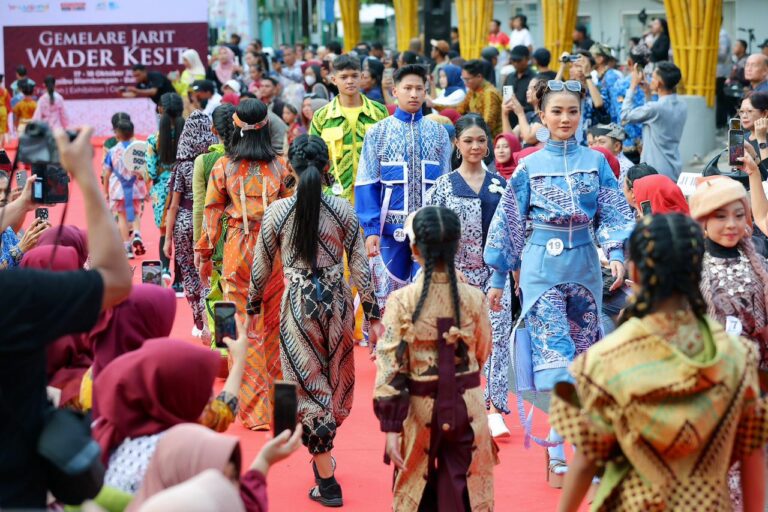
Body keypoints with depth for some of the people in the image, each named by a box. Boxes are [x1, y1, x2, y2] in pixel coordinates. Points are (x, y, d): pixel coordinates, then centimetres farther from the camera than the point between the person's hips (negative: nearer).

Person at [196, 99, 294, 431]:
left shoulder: (223, 167, -2)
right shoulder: (278, 166, 0)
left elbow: (212, 214, 2)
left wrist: (205, 255, 11)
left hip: (237, 252, -1)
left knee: (243, 329, 4)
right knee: (274, 326, 15)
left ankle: (254, 409, 4)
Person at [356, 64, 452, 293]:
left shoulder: (438, 133, 7)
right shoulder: (378, 133, 2)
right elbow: (366, 186, -1)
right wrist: (370, 229, -10)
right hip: (392, 229, -1)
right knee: (392, 292, 8)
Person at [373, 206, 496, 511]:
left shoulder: (401, 301, -13)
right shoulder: (474, 298, -8)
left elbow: (390, 367, -13)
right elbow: (482, 354, 6)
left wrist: (391, 426, -8)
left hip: (419, 409, -1)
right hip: (467, 407, 1)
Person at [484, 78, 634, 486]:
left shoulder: (596, 162, 6)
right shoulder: (529, 166, 3)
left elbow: (614, 213, 4)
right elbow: (508, 223, 6)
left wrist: (617, 254, -14)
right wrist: (498, 277, 6)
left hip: (584, 266, 2)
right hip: (542, 268, -2)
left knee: (584, 358, 6)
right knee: (557, 355, -11)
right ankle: (560, 450, -9)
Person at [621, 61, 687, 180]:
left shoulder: (655, 108, -20)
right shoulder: (682, 107, 4)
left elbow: (625, 115, -5)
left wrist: (633, 85, 2)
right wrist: (648, 93, 18)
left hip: (655, 172, -8)